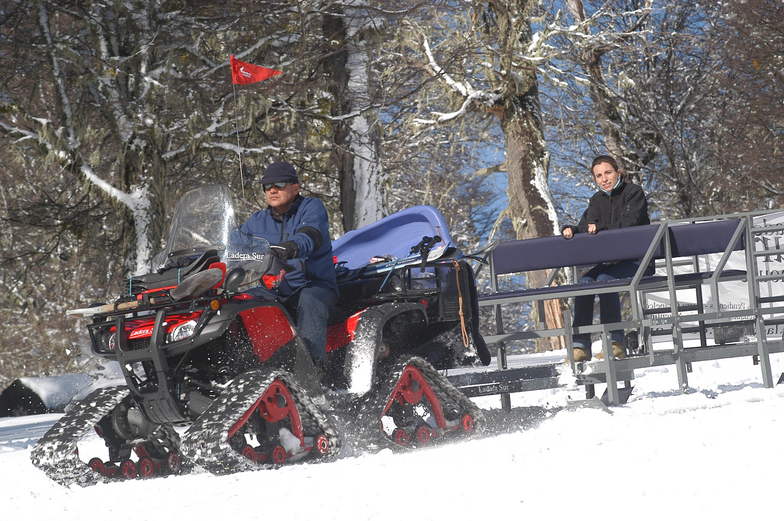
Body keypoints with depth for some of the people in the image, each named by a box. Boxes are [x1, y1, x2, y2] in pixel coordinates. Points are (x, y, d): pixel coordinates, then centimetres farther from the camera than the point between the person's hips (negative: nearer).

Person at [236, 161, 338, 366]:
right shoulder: (257, 221, 18)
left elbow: (311, 236, -21)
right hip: (272, 290, 5)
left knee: (309, 302, -38)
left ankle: (313, 363, -52)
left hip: (313, 287, -5)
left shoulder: (311, 207, 0)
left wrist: (291, 248, -44)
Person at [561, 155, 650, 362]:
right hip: (608, 261, 6)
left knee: (605, 279, -31)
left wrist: (600, 228, -17)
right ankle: (580, 345, -25)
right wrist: (570, 230, -13)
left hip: (635, 258, -6)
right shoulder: (597, 200, 17)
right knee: (585, 281, -22)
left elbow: (628, 225, -16)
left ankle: (615, 342, -29)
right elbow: (585, 228, 9)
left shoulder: (633, 193, -2)